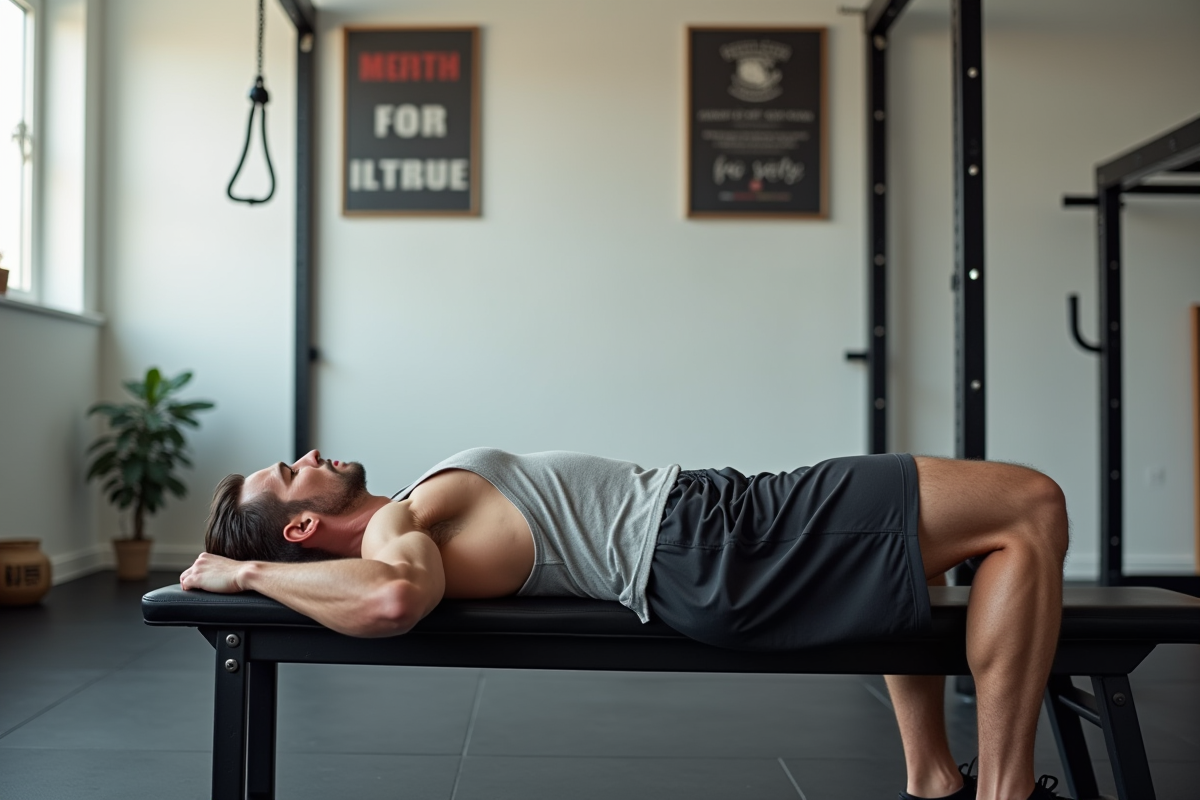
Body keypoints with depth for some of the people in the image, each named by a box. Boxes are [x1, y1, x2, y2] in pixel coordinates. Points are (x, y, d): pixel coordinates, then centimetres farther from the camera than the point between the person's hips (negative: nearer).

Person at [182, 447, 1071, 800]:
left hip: (707, 509, 9)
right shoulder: (389, 534, -13)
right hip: (711, 552, -9)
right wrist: (249, 572, -21)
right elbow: (393, 599, -36)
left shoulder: (400, 526, 15)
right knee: (1030, 507, -10)